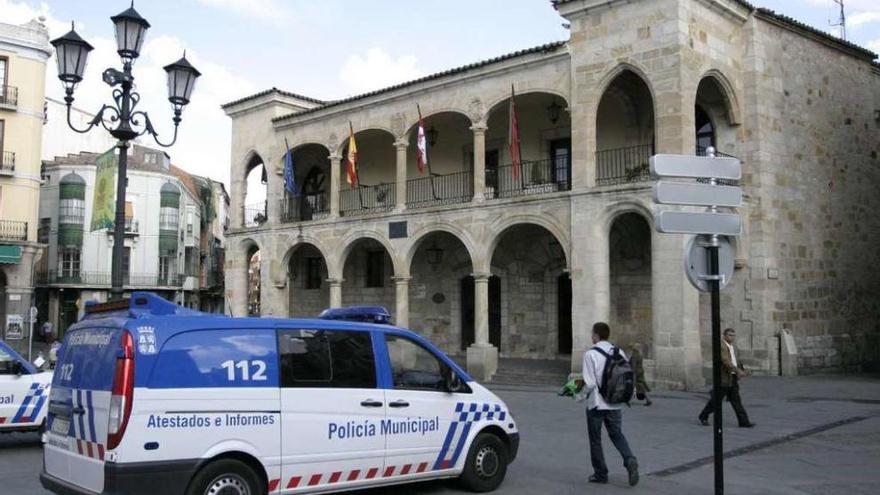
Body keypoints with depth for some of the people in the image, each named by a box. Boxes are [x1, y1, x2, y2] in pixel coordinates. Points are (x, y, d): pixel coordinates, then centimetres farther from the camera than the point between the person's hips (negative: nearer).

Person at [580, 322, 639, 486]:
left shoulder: (590, 354, -15)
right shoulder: (619, 352, 1)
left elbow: (590, 383, -18)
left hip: (596, 403, -5)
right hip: (615, 403, 5)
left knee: (595, 440, 11)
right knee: (617, 435, 19)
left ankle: (600, 474, 18)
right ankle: (629, 460, -5)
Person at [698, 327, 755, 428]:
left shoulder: (732, 347, 14)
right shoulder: (721, 346, -15)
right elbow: (726, 361, -25)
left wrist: (742, 370, 3)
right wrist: (738, 371, -30)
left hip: (733, 378, 8)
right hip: (723, 378, -8)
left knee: (736, 400, 4)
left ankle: (743, 421, 1)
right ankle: (703, 417, 18)